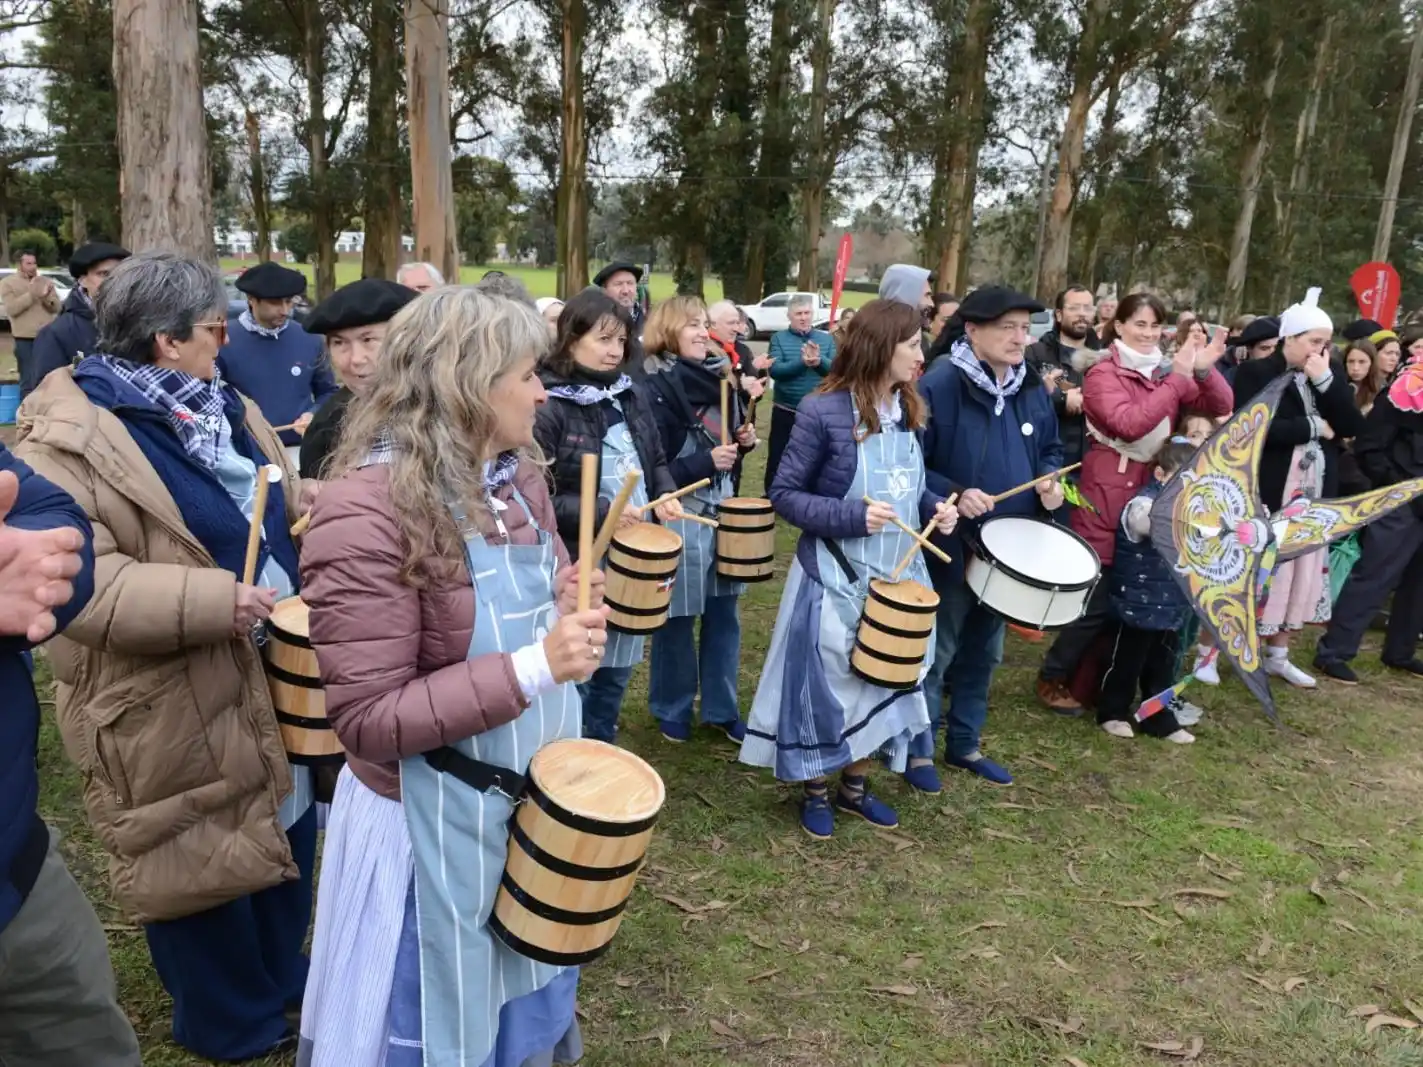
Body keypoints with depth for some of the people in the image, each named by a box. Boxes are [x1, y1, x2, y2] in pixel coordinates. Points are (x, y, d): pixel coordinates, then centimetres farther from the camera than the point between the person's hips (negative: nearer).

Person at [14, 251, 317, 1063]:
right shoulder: (66, 440, -17)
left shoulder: (222, 406, 8)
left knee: (286, 832, 21)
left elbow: (282, 508, 19)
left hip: (275, 677, 8)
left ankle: (282, 978, 45)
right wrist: (207, 599, -31)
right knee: (202, 863, 9)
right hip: (176, 706, -8)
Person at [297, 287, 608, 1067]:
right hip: (434, 819, -7)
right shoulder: (366, 510, -26)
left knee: (525, 1002, 29)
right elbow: (369, 720, -26)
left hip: (535, 796, 7)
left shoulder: (516, 477, 0)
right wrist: (534, 669, -33)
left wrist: (573, 609, -7)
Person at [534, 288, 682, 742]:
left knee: (616, 670, 19)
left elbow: (656, 460, 17)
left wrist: (665, 494, -2)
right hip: (577, 564, -7)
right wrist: (601, 513, -24)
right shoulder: (547, 407, -16)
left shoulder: (630, 396, 7)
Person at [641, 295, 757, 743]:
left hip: (724, 511, 7)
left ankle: (721, 708, 28)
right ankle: (672, 709, 25)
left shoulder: (717, 376, 8)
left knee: (723, 614, 14)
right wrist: (705, 462, -23)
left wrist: (745, 439, 2)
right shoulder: (657, 390, -13)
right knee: (678, 618, 6)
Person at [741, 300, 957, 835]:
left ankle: (854, 786, 36)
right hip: (836, 580, -6)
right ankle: (815, 792, 28)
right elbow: (784, 495, -14)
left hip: (897, 577, 7)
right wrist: (851, 518, -25)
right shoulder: (823, 412, -17)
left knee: (883, 682, 16)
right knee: (825, 685, 6)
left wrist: (934, 507, -4)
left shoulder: (908, 410, 3)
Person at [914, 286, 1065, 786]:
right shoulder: (938, 385, -18)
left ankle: (965, 743, 34)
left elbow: (1050, 449, 16)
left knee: (984, 650, 18)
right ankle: (917, 747, 23)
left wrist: (1051, 482, -5)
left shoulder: (1031, 387, 4)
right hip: (951, 547, -7)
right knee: (936, 651, 5)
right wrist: (952, 496, -28)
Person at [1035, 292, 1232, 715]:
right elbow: (1128, 424, -24)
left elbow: (1221, 406, 3)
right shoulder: (1102, 371, -8)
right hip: (1107, 492, -7)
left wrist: (1205, 369, -14)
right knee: (1097, 599, -4)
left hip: (1152, 489, 7)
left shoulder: (1165, 370, 11)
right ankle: (1052, 677, 13)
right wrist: (1176, 379, -23)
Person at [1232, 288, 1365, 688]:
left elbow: (1353, 426, -1)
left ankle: (1277, 655, 26)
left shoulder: (1330, 374, 9)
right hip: (1266, 491, -6)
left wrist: (1326, 381, -12)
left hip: (1314, 494, 6)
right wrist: (1314, 427, -12)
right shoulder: (1256, 373, -8)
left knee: (1301, 572, 12)